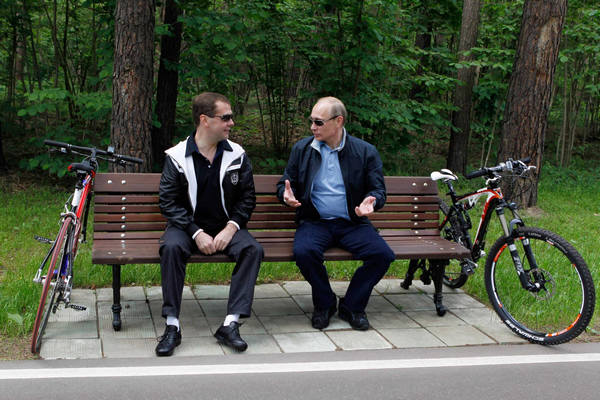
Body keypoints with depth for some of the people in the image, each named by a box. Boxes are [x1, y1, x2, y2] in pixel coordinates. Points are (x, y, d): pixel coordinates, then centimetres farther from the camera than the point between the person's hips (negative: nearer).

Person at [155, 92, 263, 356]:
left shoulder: (237, 155, 2)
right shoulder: (177, 157, -5)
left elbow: (247, 198, 6)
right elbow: (168, 201, -7)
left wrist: (231, 228, -11)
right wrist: (196, 233, -18)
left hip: (226, 227, 2)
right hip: (188, 226, -2)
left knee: (253, 249, -27)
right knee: (171, 247, -33)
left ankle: (230, 324, -26)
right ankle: (172, 326, -27)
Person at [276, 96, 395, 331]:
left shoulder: (365, 151, 4)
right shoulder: (301, 149, 8)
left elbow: (378, 189, 6)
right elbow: (284, 184, 15)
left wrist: (370, 201, -18)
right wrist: (287, 195, -10)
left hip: (352, 223, 0)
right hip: (315, 222, 0)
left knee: (382, 254, -25)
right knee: (303, 252, -33)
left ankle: (351, 306, 0)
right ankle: (325, 303, -4)